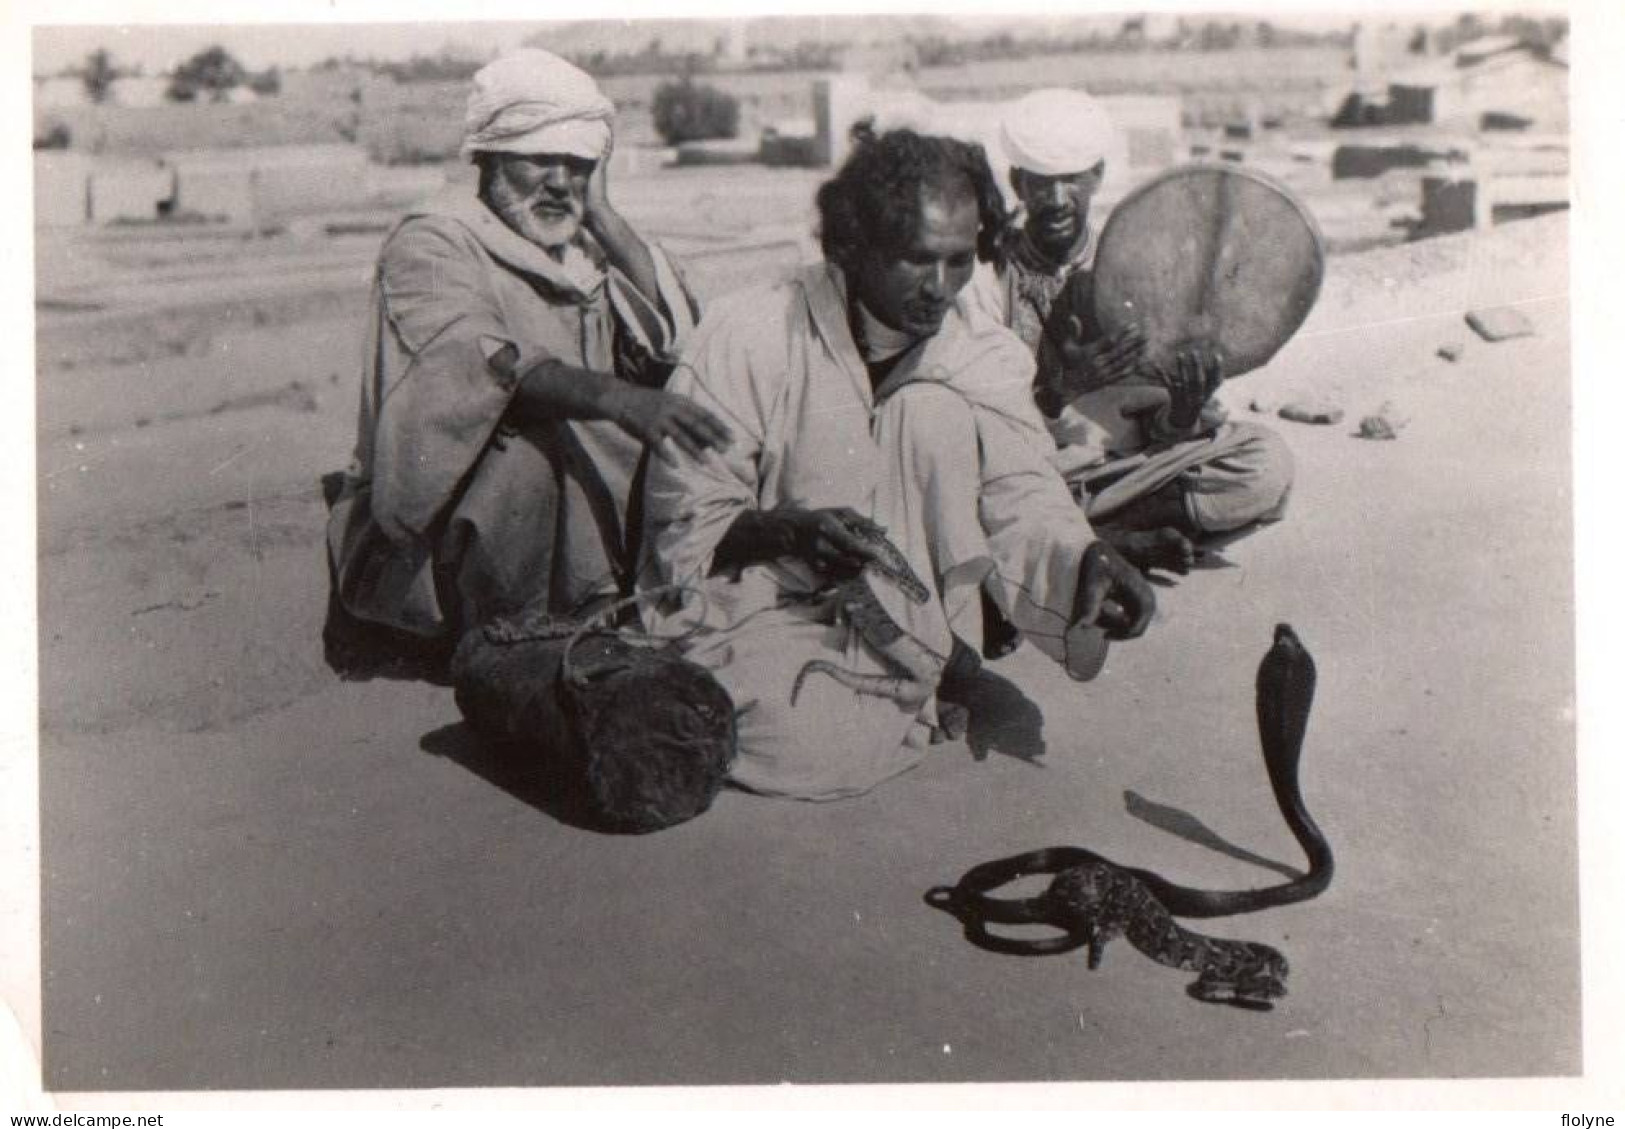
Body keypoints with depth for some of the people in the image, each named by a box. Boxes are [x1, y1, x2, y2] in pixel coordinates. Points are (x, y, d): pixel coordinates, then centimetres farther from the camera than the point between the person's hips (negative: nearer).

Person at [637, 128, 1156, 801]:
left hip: (902, 619, 2)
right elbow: (681, 524, -11)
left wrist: (1084, 563, -34)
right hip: (760, 613, -2)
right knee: (816, 746, -31)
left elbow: (1024, 506, -11)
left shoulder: (987, 362, 0)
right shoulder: (745, 339, -12)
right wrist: (788, 531, -29)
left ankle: (934, 683, -4)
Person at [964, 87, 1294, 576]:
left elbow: (1164, 432, 4)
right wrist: (1056, 393, -27)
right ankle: (1125, 544, -22)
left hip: (1126, 469, 2)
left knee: (1266, 465, -20)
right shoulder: (985, 276, -1)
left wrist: (1186, 408, -20)